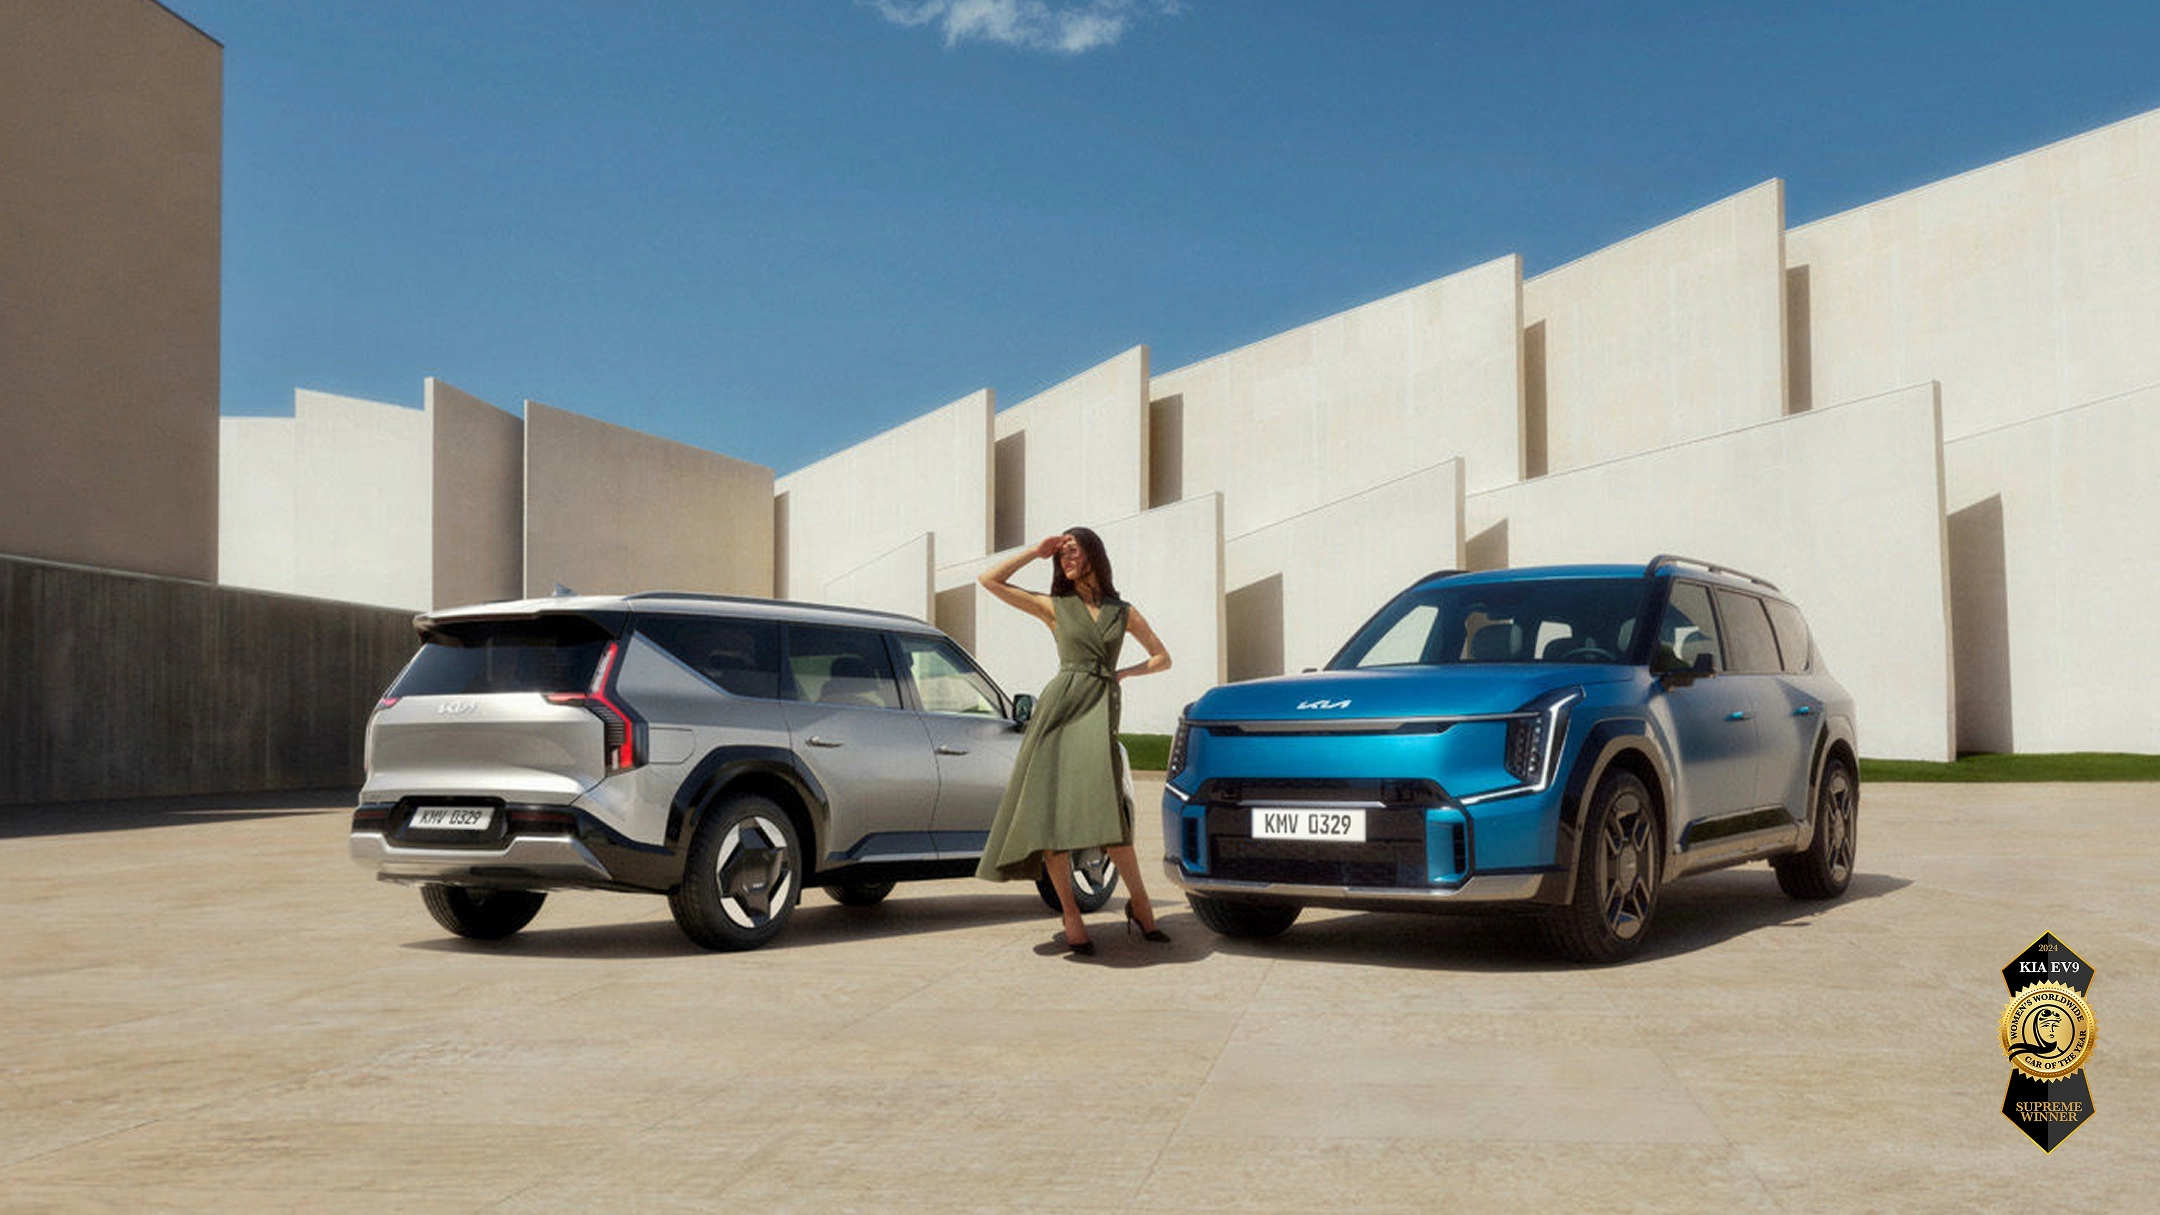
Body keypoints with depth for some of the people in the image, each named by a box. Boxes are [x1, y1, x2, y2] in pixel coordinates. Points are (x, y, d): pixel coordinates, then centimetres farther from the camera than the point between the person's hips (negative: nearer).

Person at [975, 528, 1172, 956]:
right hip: (1059, 707, 0)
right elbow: (989, 580, 9)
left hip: (1100, 712, 0)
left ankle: (1139, 903, -2)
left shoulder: (1124, 612, 17)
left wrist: (1123, 672, 8)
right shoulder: (1055, 607, 14)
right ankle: (1070, 916, -1)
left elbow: (1163, 658, 23)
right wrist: (1035, 551, 10)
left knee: (1104, 805, -16)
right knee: (1050, 809, -8)